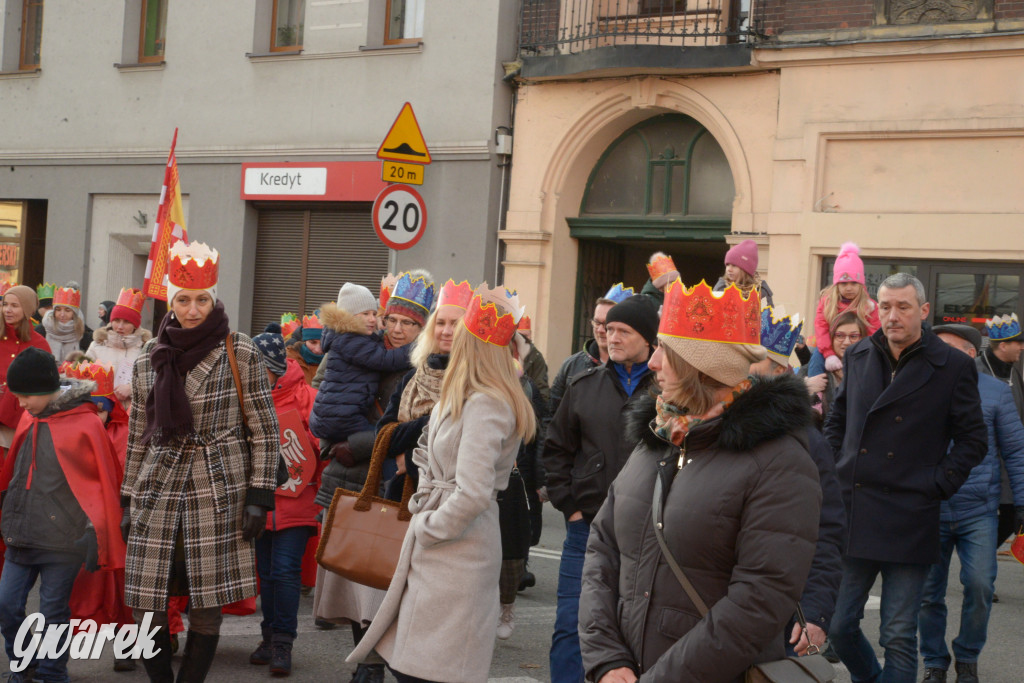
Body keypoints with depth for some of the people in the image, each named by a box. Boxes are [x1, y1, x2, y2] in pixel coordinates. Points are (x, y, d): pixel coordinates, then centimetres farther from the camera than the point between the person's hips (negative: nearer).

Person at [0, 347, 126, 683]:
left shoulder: (85, 424, -10)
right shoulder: (30, 422, 9)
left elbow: (103, 483, -9)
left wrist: (95, 536, -11)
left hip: (63, 539, -6)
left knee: (53, 612, 1)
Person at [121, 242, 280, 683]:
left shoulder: (240, 353, -2)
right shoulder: (149, 358, 9)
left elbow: (265, 431, 0)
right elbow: (138, 435, 15)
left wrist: (259, 496, -6)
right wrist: (128, 500, 14)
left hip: (219, 491, -3)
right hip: (158, 490, 3)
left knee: (206, 608, -1)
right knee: (145, 605, 0)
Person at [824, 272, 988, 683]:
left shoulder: (953, 367, -3)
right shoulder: (858, 357, 9)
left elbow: (973, 440, 2)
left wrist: (937, 485, -6)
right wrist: (839, 472, 10)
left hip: (908, 521, -4)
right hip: (851, 511, 4)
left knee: (899, 637, 1)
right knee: (838, 626, 8)